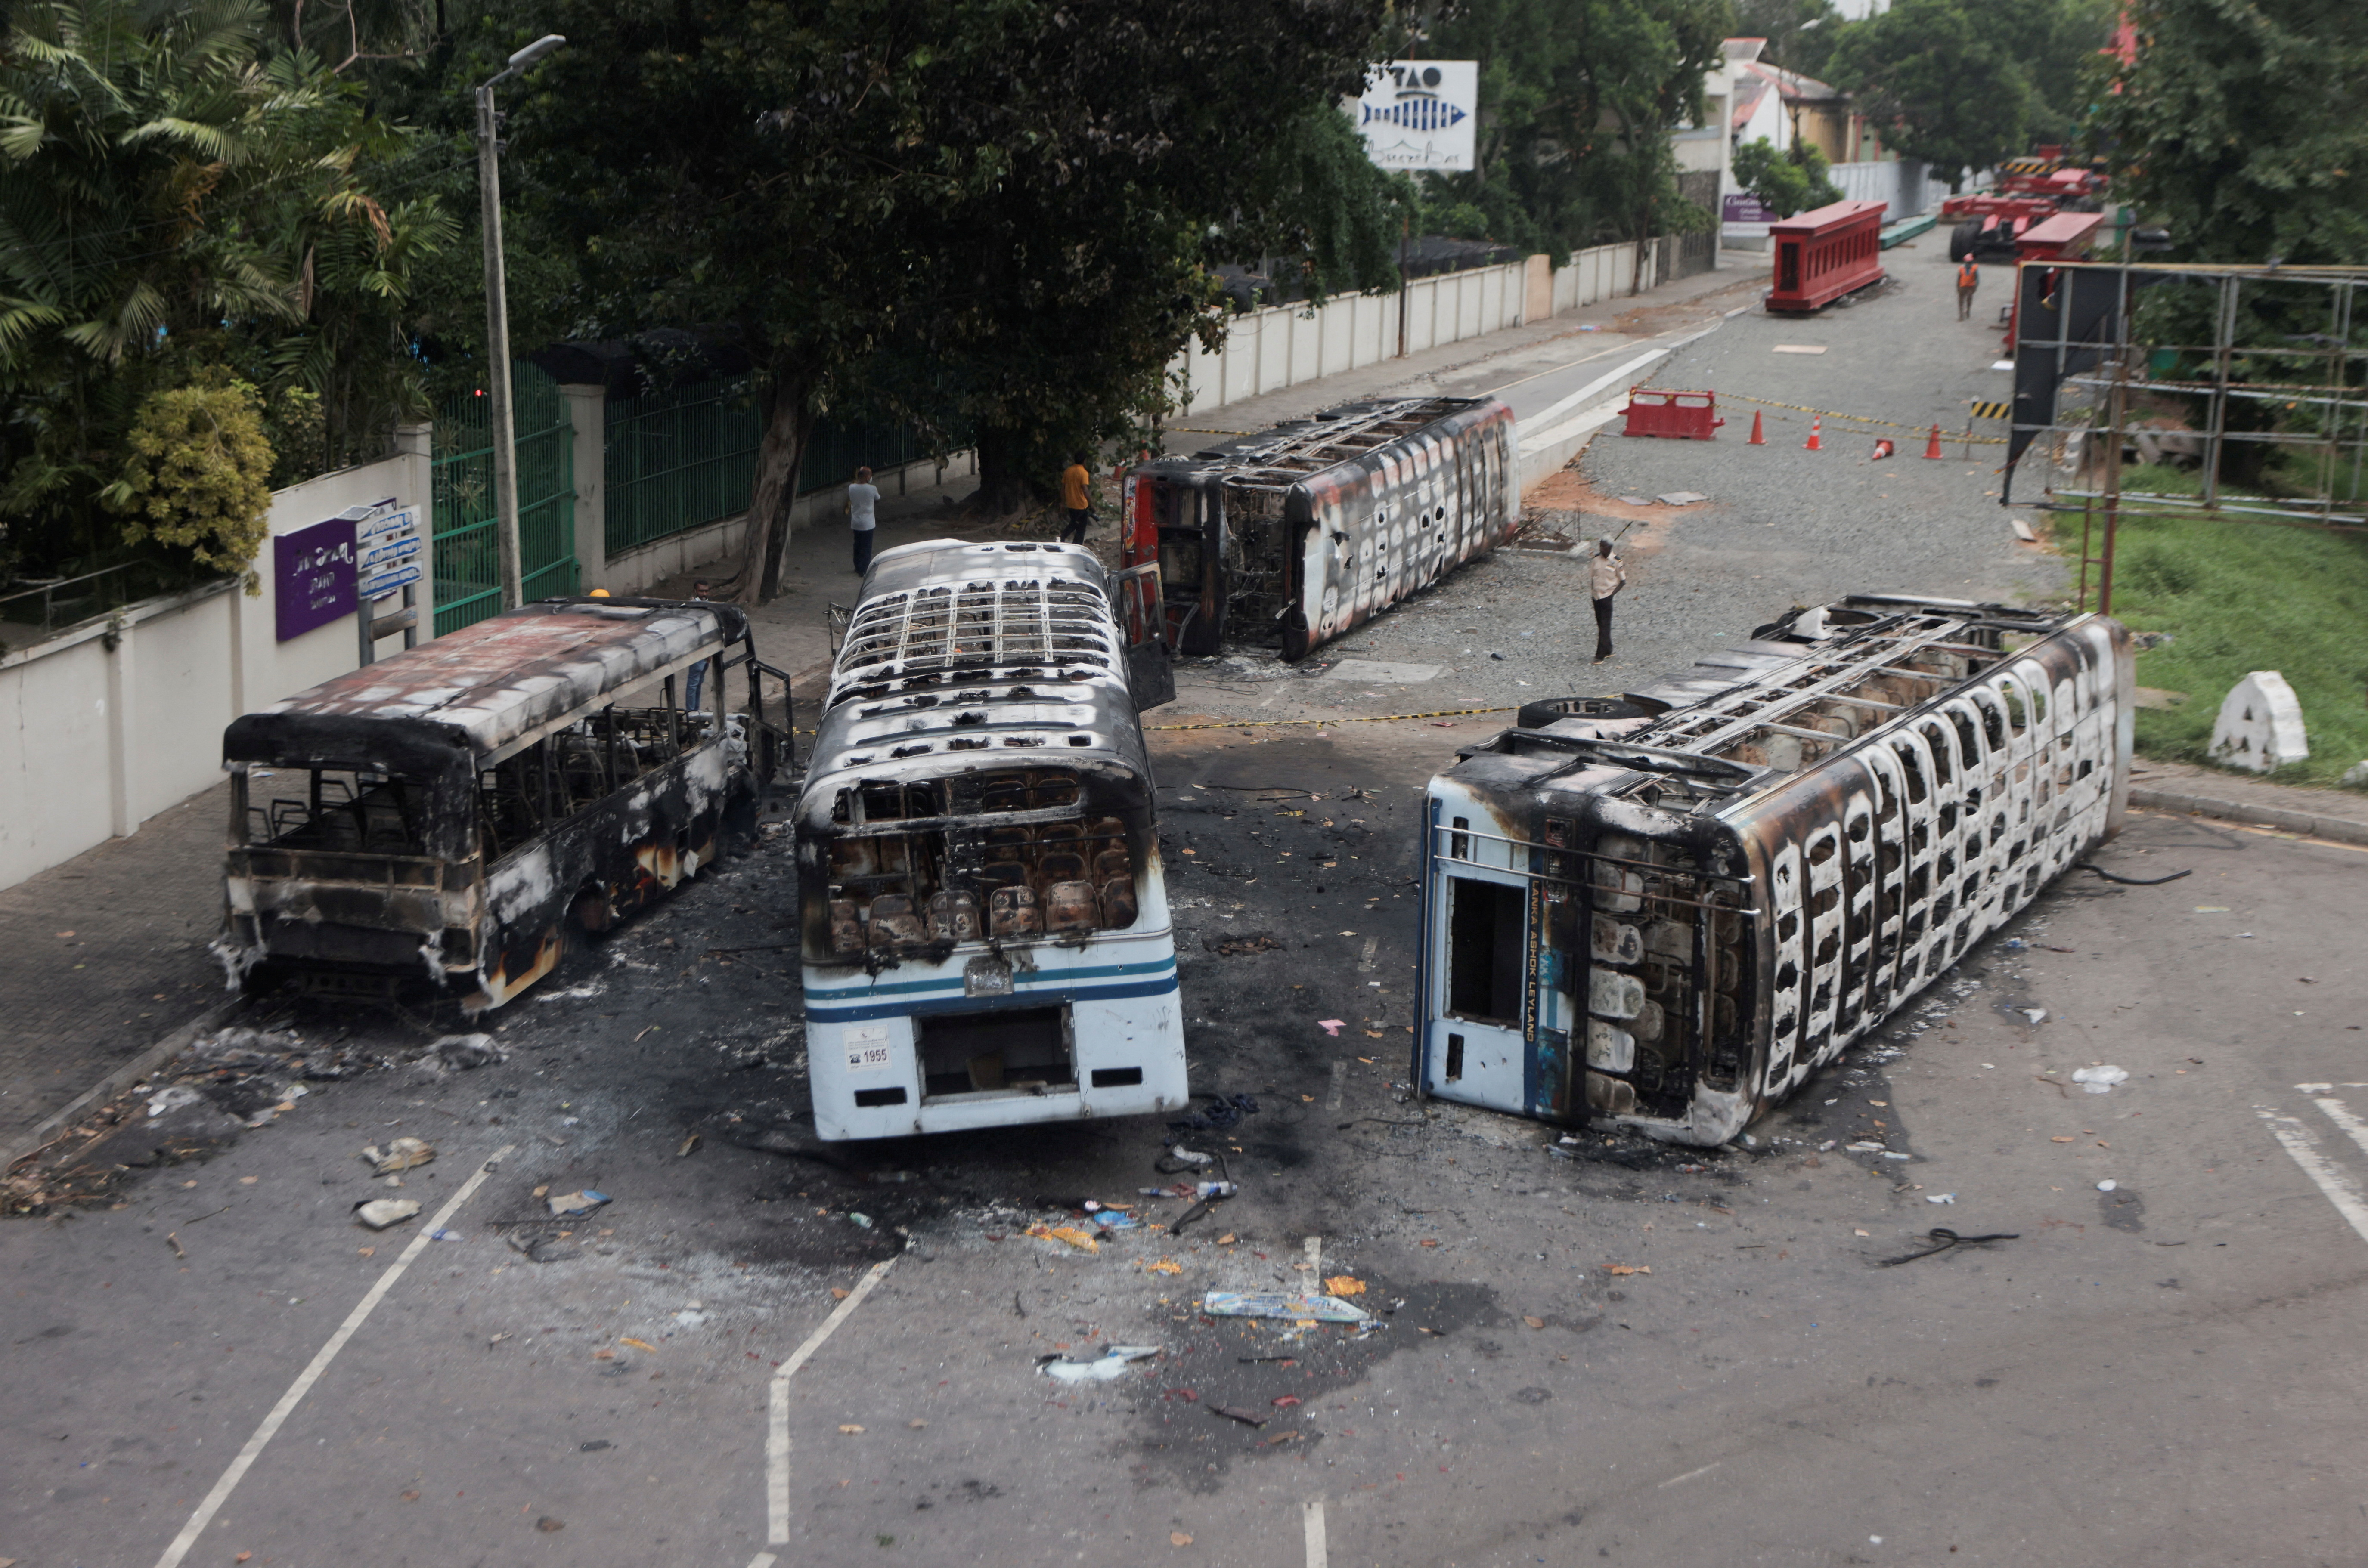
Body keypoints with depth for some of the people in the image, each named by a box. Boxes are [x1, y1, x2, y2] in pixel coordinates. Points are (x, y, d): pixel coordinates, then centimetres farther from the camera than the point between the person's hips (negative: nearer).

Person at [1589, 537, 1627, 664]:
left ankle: (1601, 655, -7)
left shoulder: (1616, 562, -9)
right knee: (1600, 625, 11)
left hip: (1607, 596, -5)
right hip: (1597, 596, 5)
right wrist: (1592, 590, 1)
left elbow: (1623, 581, -2)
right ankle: (1608, 651, 24)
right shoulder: (1595, 560, 3)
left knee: (1605, 626, -7)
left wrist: (1613, 593, -10)